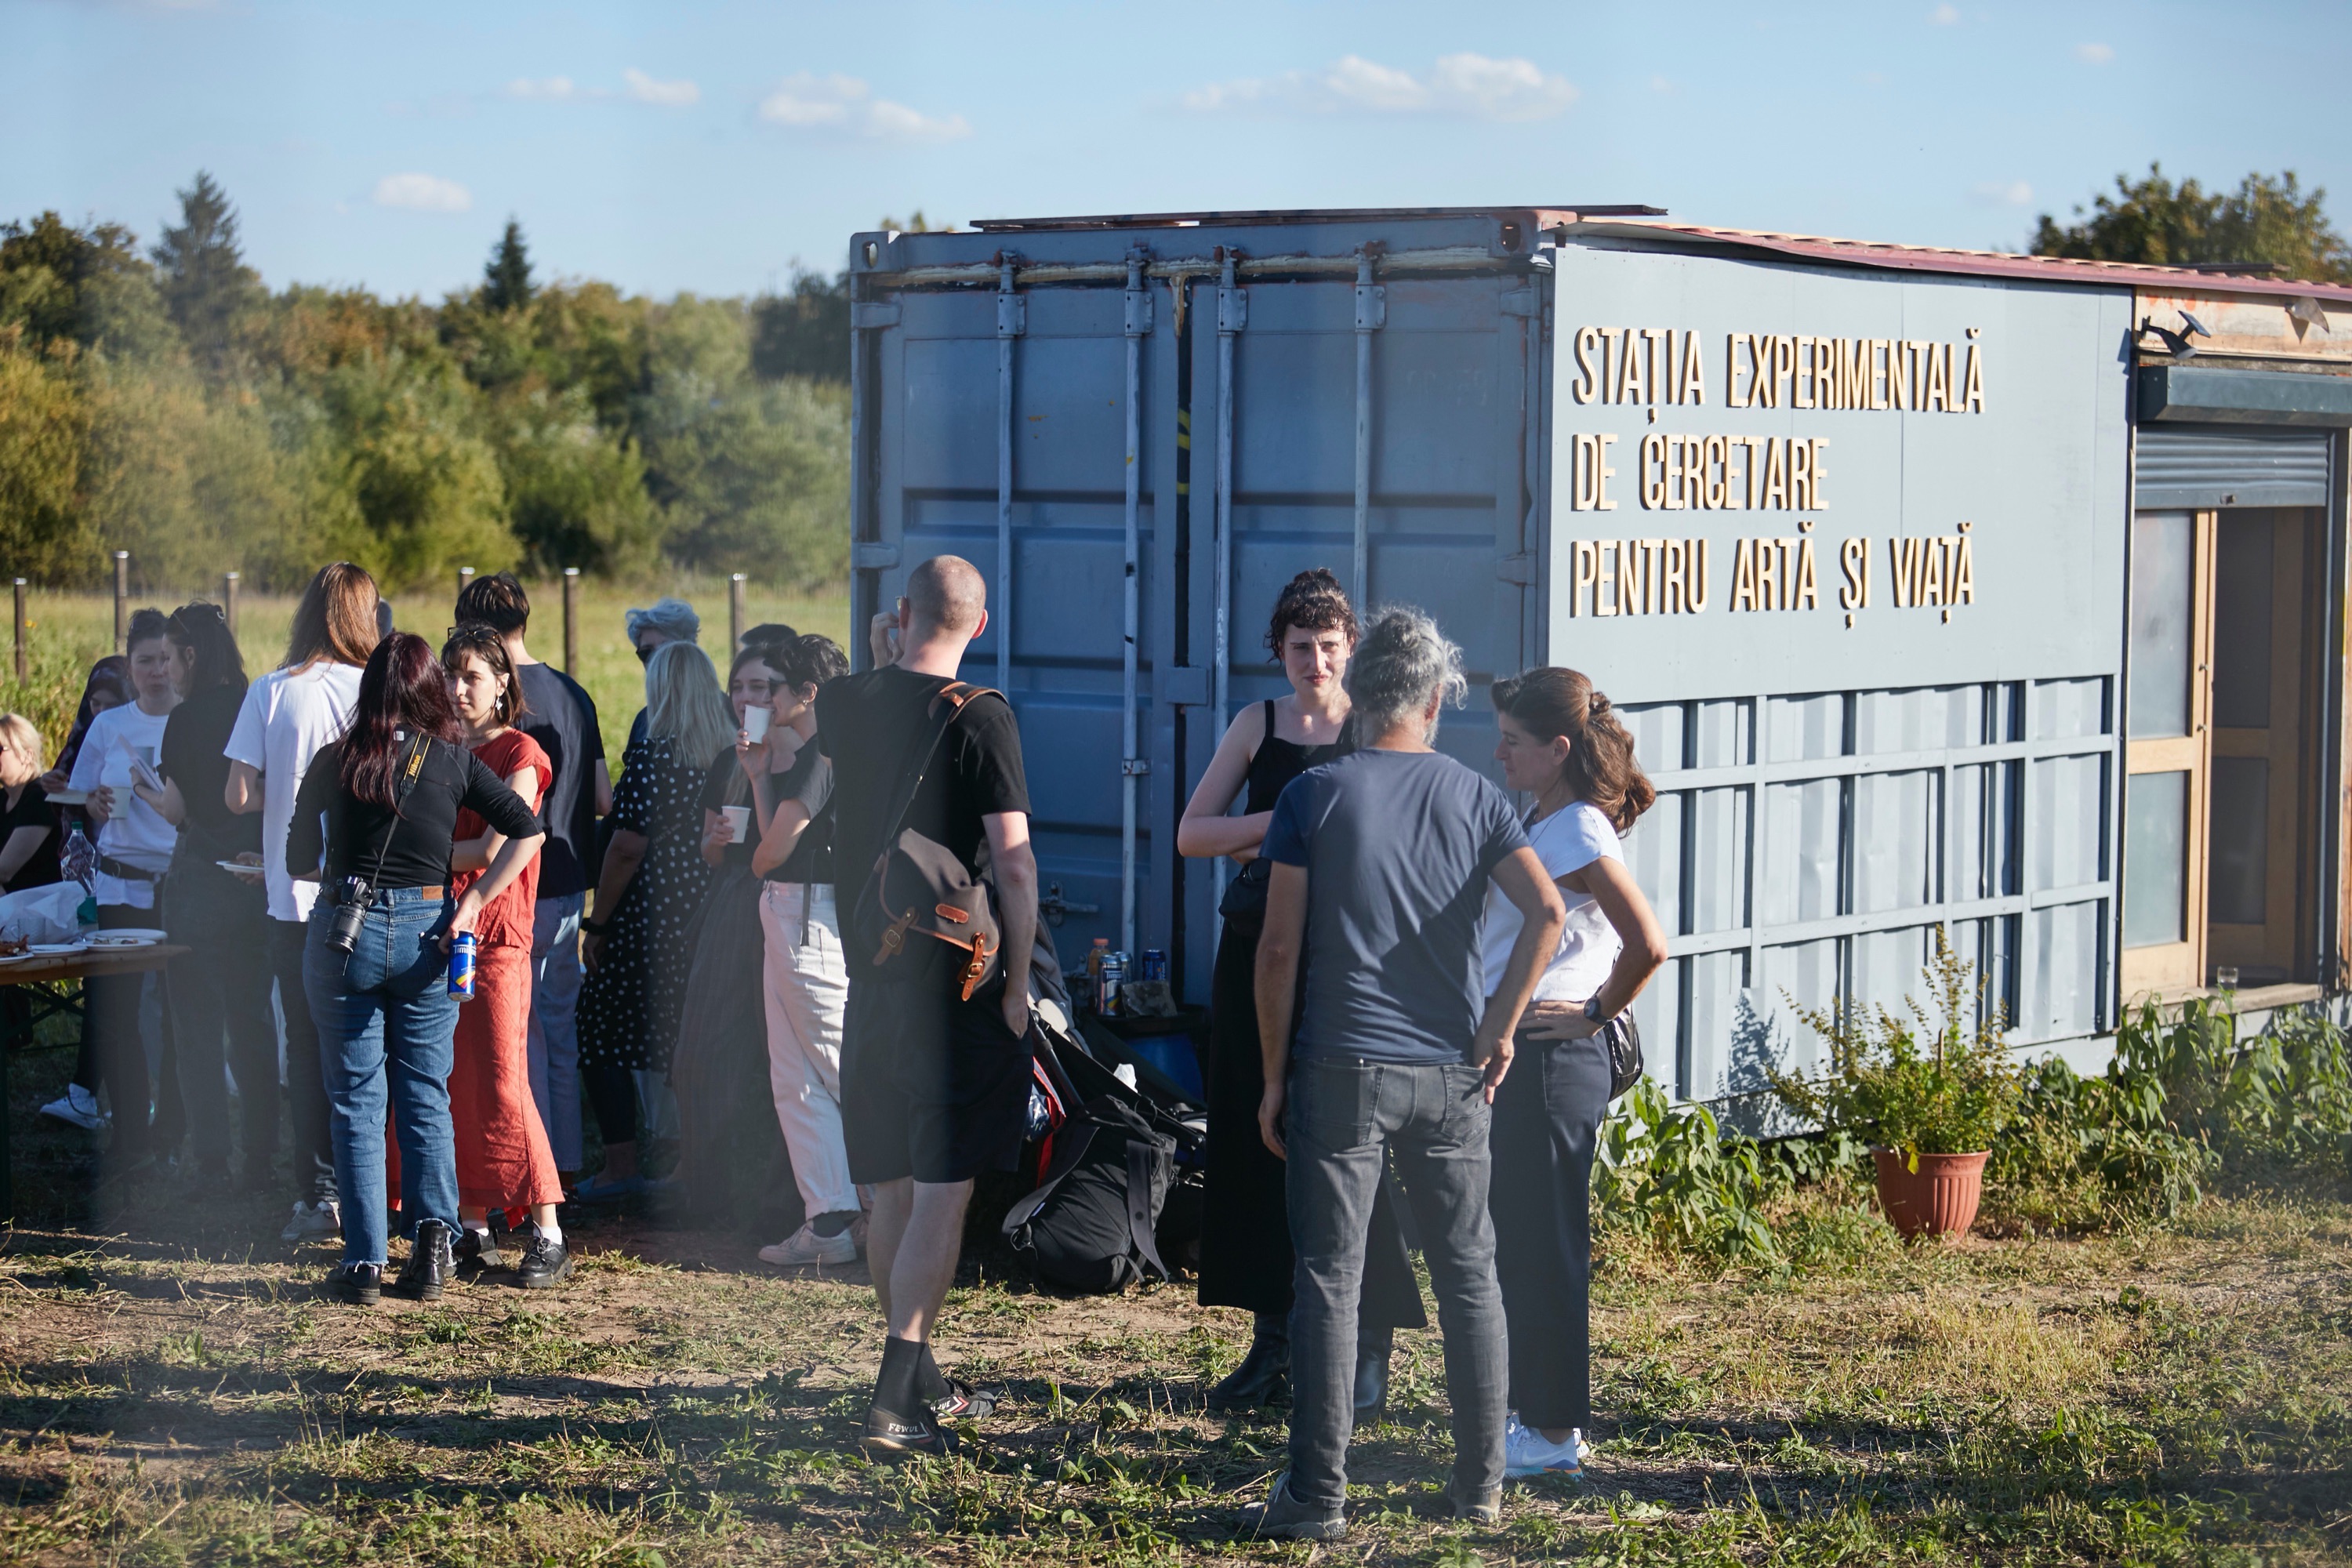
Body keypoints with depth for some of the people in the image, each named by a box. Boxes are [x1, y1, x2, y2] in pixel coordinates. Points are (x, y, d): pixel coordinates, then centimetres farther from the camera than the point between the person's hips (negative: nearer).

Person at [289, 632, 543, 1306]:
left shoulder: (333, 763, -2)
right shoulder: (453, 762, 0)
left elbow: (300, 859, 4)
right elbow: (528, 831, -5)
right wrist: (474, 900, -3)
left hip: (343, 933, -1)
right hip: (426, 933, 1)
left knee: (356, 1104, 6)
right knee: (425, 1098, 12)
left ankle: (363, 1262, 5)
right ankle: (434, 1239, -3)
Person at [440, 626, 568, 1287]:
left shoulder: (520, 753, -3)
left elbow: (490, 850, -12)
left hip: (495, 935, -6)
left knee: (501, 1084, -10)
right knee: (450, 1086, 4)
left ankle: (548, 1236, -7)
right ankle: (473, 1230, 11)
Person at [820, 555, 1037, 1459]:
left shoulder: (846, 704, 2)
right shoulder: (979, 719, -13)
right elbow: (1014, 863, -15)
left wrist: (890, 657, 30)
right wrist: (1019, 981, -7)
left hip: (871, 979, 6)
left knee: (894, 1194, 15)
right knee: (942, 1195, -4)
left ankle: (922, 1384, 27)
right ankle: (895, 1404, -11)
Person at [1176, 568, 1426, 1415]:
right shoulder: (1258, 725, 9)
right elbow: (1191, 834, 6)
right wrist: (1287, 822, -9)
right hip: (1260, 953, 3)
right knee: (1259, 1143, 4)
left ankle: (1369, 1352, -3)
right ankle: (1274, 1341, 14)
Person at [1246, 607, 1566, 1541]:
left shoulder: (1314, 797, -2)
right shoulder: (1473, 797, 4)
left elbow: (1279, 949, -5)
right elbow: (1548, 913, -9)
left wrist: (1274, 1076, 2)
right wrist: (1498, 1030, -1)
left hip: (1341, 1073, -2)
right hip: (1450, 1076, 2)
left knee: (1329, 1281, 0)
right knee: (1469, 1276, 12)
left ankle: (1317, 1496, 1)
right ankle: (1482, 1486, 17)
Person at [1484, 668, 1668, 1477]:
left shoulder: (1575, 834, -17)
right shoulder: (1542, 824, 12)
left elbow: (1647, 945, -27)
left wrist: (1597, 1013, -14)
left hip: (1551, 1061, -10)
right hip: (1518, 1055, 10)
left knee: (1544, 1244, -2)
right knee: (1515, 1240, 16)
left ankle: (1555, 1432, 6)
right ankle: (1531, 1411, 25)